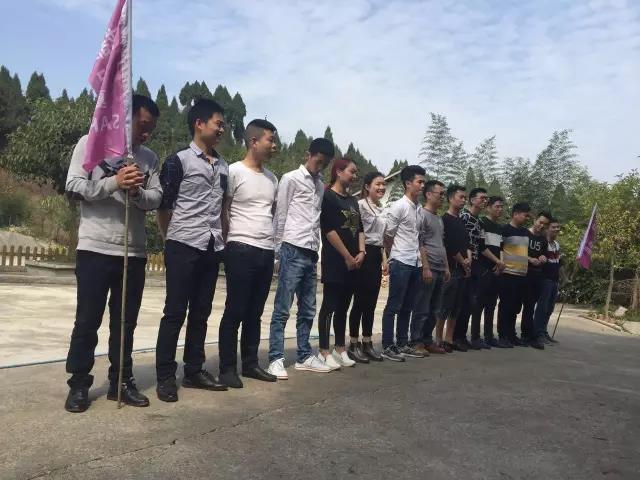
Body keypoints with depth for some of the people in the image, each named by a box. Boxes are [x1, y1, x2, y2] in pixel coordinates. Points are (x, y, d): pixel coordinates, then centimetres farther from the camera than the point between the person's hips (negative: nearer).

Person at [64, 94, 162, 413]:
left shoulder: (149, 158, 12)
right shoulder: (91, 143, 2)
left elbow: (156, 198, 4)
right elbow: (73, 187, -6)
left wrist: (137, 193, -17)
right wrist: (113, 183, -19)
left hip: (134, 251, 4)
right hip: (95, 248, -4)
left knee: (126, 321, 11)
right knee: (87, 320, 3)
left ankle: (121, 381, 22)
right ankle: (79, 384, 15)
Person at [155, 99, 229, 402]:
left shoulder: (223, 166, 14)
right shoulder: (178, 161, -4)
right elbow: (164, 206, -3)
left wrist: (223, 239, 13)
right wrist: (170, 241, 2)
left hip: (213, 248, 6)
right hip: (184, 247, -6)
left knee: (201, 312, 11)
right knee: (175, 313, -1)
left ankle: (194, 371, 21)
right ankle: (165, 377, 8)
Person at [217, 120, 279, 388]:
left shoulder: (272, 179, 15)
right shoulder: (234, 172, -6)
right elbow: (221, 211, -5)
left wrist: (270, 240, 13)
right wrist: (233, 240, -4)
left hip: (267, 251, 7)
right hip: (242, 250, -6)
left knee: (254, 313, 13)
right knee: (235, 312, -1)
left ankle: (250, 364, 22)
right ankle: (227, 368, 8)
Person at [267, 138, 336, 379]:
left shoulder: (321, 185, 18)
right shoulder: (291, 179, -1)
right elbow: (280, 216, -3)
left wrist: (318, 250, 11)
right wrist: (279, 251, -6)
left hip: (312, 253, 7)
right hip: (293, 251, -7)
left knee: (307, 310, 11)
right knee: (282, 309, -4)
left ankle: (304, 357, 19)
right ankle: (276, 359, 0)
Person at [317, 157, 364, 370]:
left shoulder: (352, 200, 18)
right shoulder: (327, 197, -7)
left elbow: (359, 228, 18)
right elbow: (329, 230, -14)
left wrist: (361, 252, 2)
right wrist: (347, 256, -12)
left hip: (353, 262, 8)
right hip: (334, 261, -8)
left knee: (343, 307, 11)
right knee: (329, 306, -4)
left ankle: (340, 349, 19)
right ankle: (324, 352, 2)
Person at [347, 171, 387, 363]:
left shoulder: (381, 210, 18)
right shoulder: (360, 205, -9)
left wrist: (384, 258, 18)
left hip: (376, 256, 8)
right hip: (364, 254, -8)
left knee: (371, 302, 9)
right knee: (360, 301, -4)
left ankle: (367, 343, 16)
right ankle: (354, 345, 4)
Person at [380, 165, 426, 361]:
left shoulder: (419, 208, 12)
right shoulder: (399, 206, -10)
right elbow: (387, 235, -5)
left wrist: (420, 258, 10)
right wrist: (395, 255, 6)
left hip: (415, 263, 7)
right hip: (400, 263, -7)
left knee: (407, 307, 12)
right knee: (393, 306, -2)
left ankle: (403, 344, 20)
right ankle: (387, 347, 3)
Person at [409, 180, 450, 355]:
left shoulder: (439, 219, 20)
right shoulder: (422, 215, -6)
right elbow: (419, 244, -13)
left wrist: (446, 267, 17)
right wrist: (426, 267, -18)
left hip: (440, 270, 8)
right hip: (428, 269, -8)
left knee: (434, 310, 10)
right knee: (422, 309, -4)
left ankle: (427, 341, 18)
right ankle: (417, 342, 2)